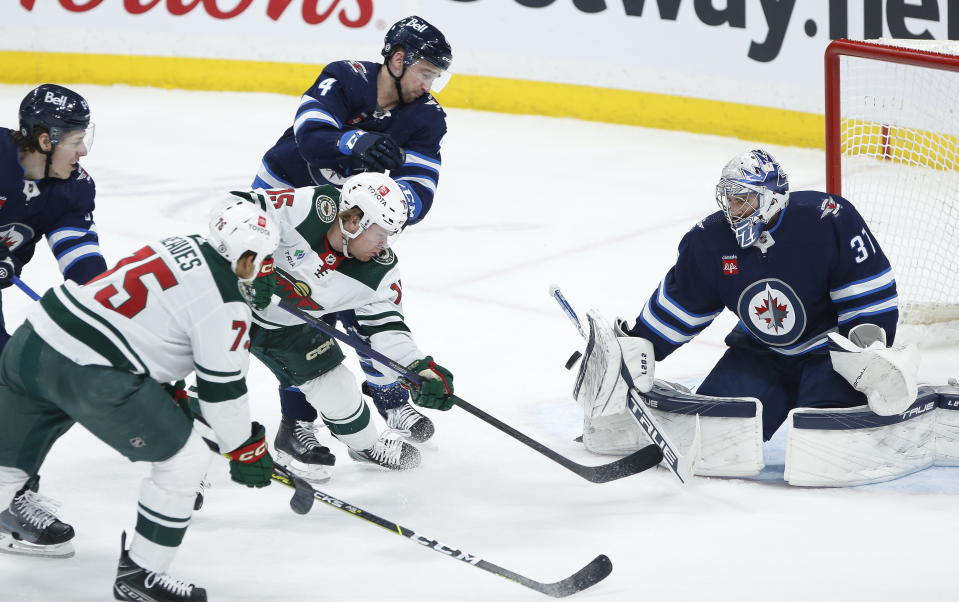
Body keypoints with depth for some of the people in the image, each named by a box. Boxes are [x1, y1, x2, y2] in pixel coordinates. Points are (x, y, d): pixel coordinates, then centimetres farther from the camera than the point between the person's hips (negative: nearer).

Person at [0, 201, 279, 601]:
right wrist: (247, 450, 11)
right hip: (90, 375, -9)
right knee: (185, 461, 4)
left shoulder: (181, 249, 17)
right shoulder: (226, 301, -7)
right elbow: (221, 387, -2)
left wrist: (172, 398, 38)